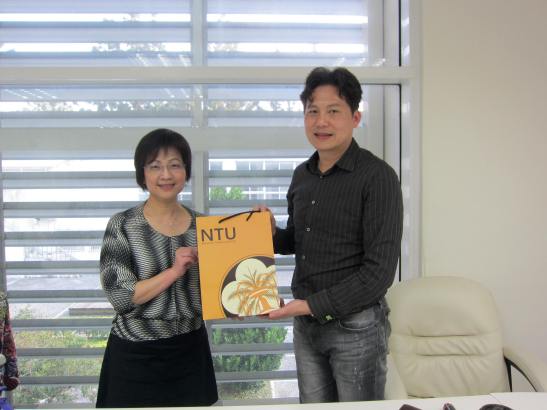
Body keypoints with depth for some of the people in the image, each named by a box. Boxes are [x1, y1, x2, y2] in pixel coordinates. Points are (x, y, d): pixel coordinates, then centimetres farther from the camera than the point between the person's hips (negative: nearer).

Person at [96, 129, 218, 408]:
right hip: (135, 356, -3)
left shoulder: (201, 224, 1)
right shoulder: (122, 225, -9)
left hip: (190, 350, 3)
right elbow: (120, 296, -15)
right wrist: (174, 271, -23)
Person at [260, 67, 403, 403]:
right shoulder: (302, 175, 5)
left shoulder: (377, 177, -15)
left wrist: (312, 305, -19)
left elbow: (379, 270, -18)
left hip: (356, 325, -6)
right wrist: (270, 233, -3)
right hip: (305, 324, 6)